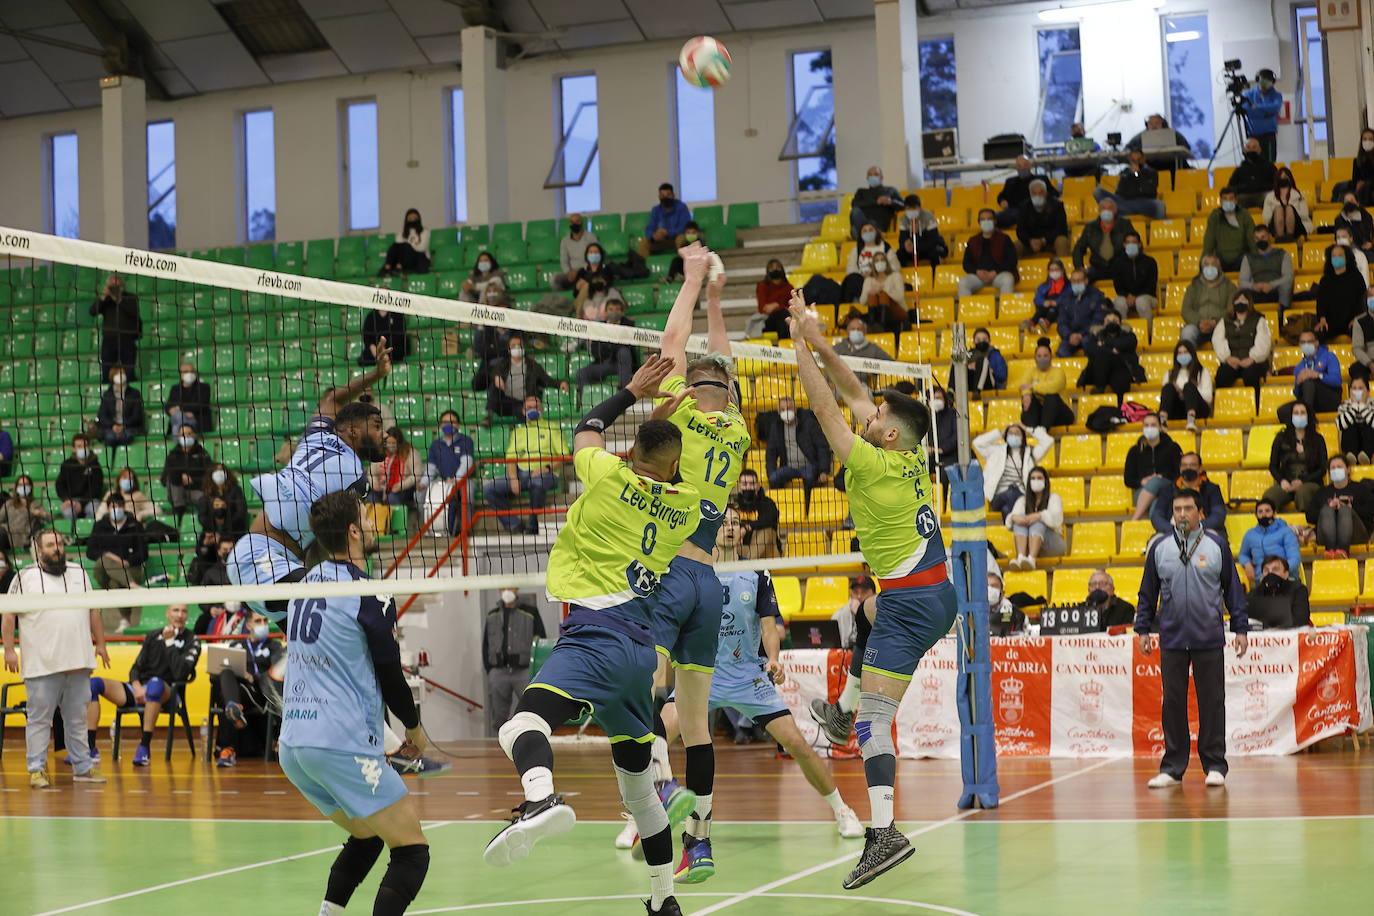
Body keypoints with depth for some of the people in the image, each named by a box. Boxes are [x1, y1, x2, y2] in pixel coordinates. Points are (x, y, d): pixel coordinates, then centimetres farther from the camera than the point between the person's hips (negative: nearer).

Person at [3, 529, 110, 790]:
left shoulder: (79, 573, 15)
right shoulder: (25, 577, 1)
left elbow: (93, 610, 19)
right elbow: (8, 615, 0)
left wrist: (100, 643, 15)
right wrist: (9, 649, -7)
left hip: (78, 661, 4)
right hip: (41, 665, -4)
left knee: (77, 719, 10)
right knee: (38, 718, -1)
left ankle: (83, 767, 16)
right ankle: (37, 770, 5)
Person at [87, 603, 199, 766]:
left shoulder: (191, 641, 3)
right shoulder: (153, 636, 16)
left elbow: (180, 673, -12)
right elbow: (136, 668, 11)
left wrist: (169, 642, -9)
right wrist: (137, 687, -10)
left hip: (166, 696, -5)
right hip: (140, 691, 5)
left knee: (155, 684, -41)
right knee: (93, 684, -15)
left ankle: (144, 747, -39)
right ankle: (89, 748, -24)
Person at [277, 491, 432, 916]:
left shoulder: (306, 583, 11)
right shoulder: (369, 595, -11)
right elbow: (390, 675, -4)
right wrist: (415, 728, 12)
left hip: (293, 746, 8)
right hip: (342, 745, -8)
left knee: (365, 836, 25)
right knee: (412, 850, -3)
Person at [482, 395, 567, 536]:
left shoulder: (552, 428, 13)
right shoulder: (518, 431, 25)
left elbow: (563, 455, 2)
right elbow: (510, 457, 14)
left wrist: (546, 468, -16)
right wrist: (513, 478, -6)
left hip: (546, 474, -5)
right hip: (521, 474, 5)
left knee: (537, 482, -42)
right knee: (489, 489, -16)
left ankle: (532, 525, -24)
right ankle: (515, 525, -17)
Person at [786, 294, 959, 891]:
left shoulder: (873, 466, -15)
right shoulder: (913, 457, 6)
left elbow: (825, 407, -10)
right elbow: (855, 398, 14)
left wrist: (802, 346, -2)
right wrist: (820, 345, 12)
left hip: (911, 604, -9)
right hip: (938, 595, 9)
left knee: (874, 720, -11)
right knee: (871, 621, 40)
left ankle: (884, 832, -20)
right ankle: (841, 713, 55)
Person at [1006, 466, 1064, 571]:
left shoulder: (1053, 498, 10)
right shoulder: (1023, 500, 17)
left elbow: (1056, 517, -12)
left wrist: (1039, 516, -31)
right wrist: (1014, 518, -26)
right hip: (1027, 545, 2)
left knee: (1038, 521, -30)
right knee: (1020, 519, -24)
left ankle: (1031, 559, -54)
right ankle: (1021, 557, -46)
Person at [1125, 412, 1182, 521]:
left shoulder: (1172, 448, 15)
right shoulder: (1135, 451, 19)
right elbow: (1128, 480, 17)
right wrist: (1142, 482, -6)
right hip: (1142, 492, 1)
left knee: (1155, 482, -37)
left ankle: (1134, 519, -44)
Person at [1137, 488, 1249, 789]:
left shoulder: (1217, 545, 3)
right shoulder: (1159, 548, 7)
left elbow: (1233, 588, 7)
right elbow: (1148, 592, 13)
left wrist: (1240, 628, 3)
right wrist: (1143, 629, 8)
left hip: (1209, 640, -1)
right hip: (1171, 639, 1)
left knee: (1212, 702, 2)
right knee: (1173, 704, 4)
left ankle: (1214, 765, 9)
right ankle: (1172, 768, 10)